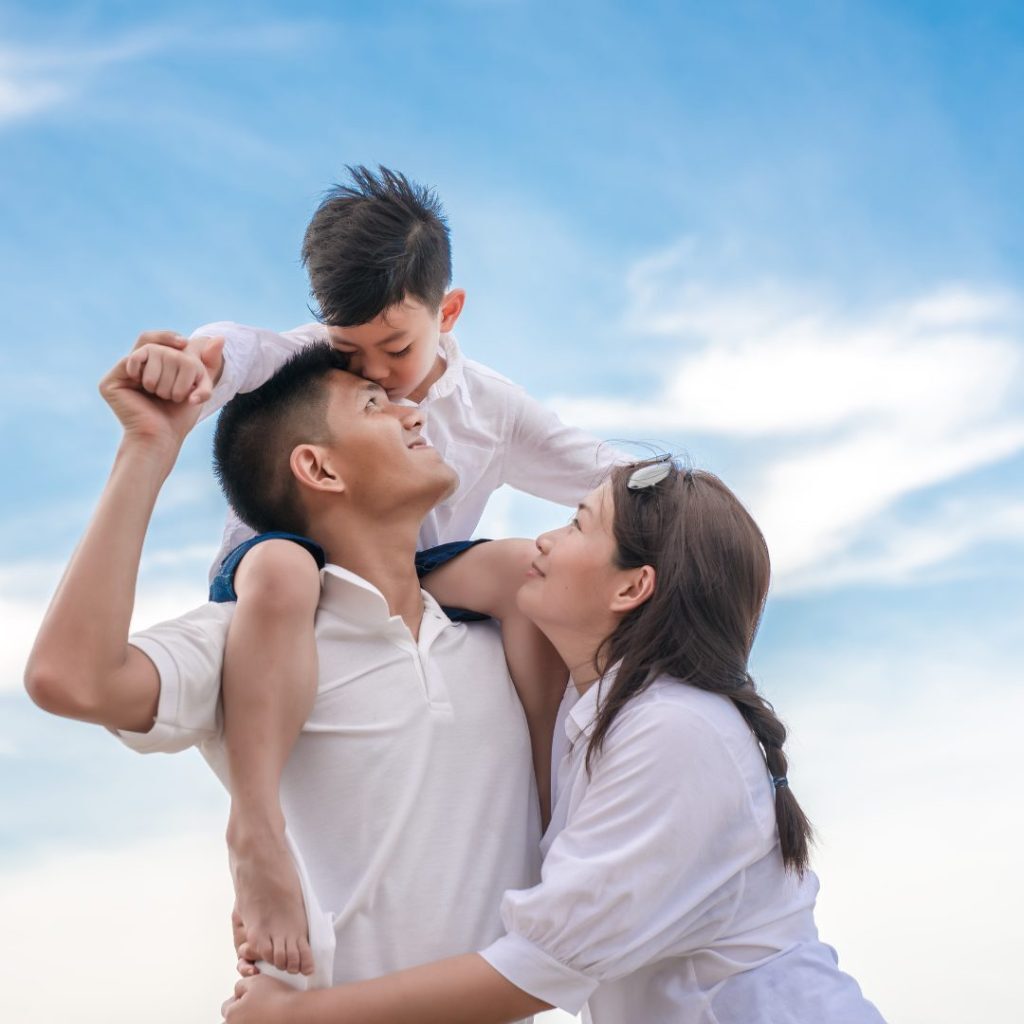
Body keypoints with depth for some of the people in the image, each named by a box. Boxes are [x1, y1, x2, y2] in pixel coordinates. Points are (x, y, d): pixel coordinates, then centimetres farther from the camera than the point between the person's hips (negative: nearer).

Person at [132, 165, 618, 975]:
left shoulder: (490, 406, 1)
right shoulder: (305, 361, -9)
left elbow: (608, 480, 1)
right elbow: (235, 350, -32)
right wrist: (189, 356, -57)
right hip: (290, 564, -3)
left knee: (528, 570, -28)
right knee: (283, 568, -42)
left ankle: (552, 791, -21)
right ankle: (256, 829, -44)